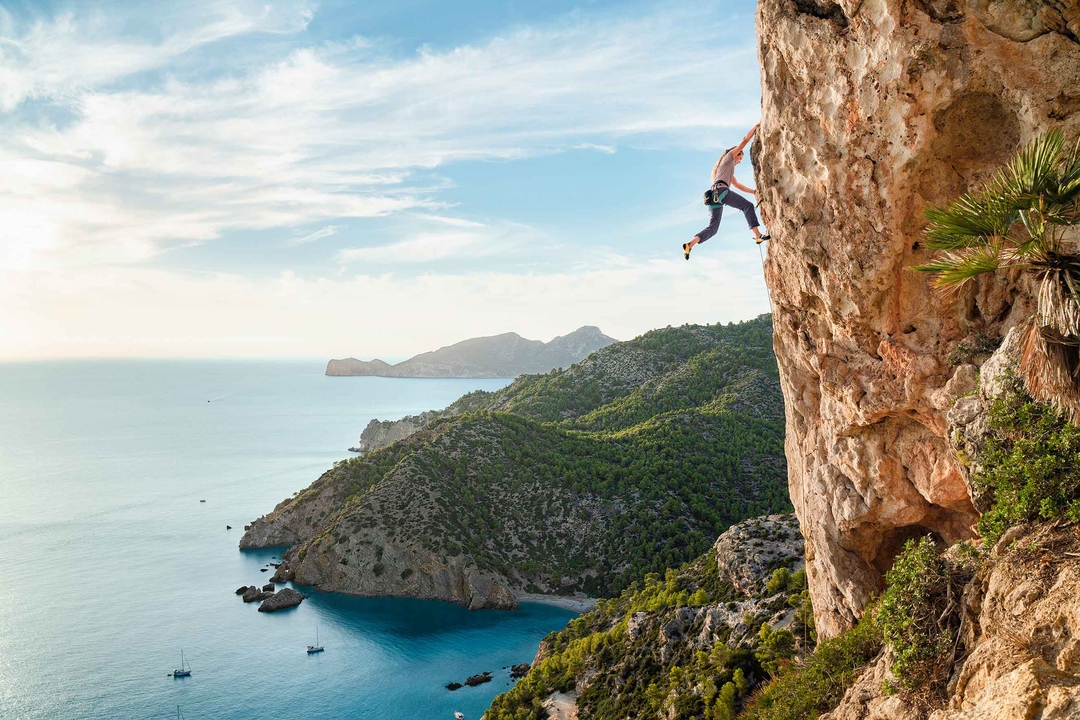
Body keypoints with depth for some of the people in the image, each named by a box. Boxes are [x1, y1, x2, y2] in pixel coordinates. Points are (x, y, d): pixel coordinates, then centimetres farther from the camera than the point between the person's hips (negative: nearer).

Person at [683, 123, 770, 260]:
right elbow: (745, 140, 14)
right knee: (747, 206, -9)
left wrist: (754, 191, 35)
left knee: (712, 227, 1)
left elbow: (738, 185, 41)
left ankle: (689, 245, -14)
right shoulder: (729, 157, 18)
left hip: (713, 195, 8)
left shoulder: (729, 169, 40)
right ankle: (757, 235, -22)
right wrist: (756, 126, 23)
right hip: (721, 190, -8)